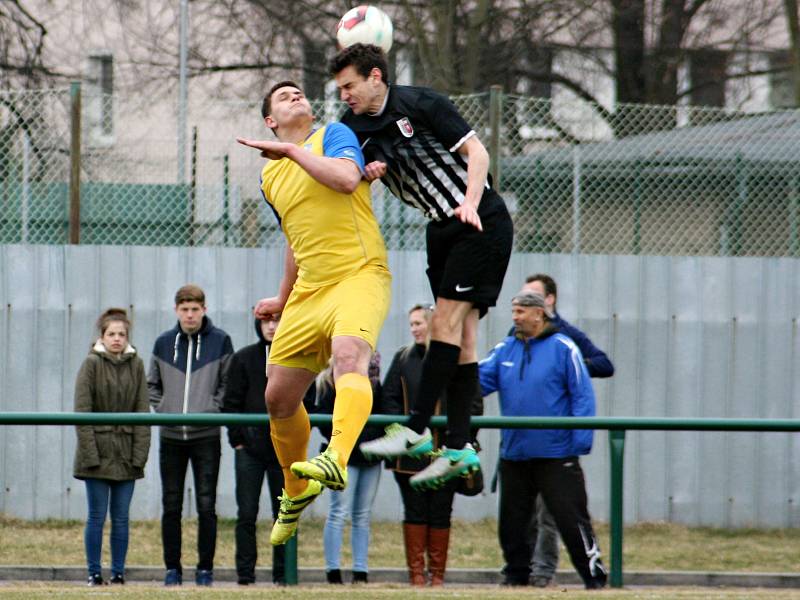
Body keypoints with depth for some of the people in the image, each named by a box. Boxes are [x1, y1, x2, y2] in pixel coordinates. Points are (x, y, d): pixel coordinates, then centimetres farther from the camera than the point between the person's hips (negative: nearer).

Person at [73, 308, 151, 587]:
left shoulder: (136, 365, 6)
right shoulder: (91, 364, -2)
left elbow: (142, 411, 5)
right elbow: (82, 411, -5)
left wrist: (140, 453, -3)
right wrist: (90, 453, -12)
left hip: (126, 455, 2)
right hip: (98, 453, -2)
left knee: (121, 518, 5)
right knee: (97, 516, 1)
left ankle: (118, 572, 10)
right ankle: (94, 572, 7)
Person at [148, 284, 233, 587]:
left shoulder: (220, 341, 0)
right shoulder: (164, 343, 6)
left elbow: (229, 382, 5)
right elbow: (152, 383, 18)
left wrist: (214, 409, -6)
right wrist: (162, 409, 5)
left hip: (206, 436, -2)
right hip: (170, 436, 2)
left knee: (206, 505, -2)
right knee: (171, 506, 5)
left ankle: (205, 569, 5)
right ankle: (172, 568, 12)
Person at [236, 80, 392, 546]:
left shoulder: (333, 135, 2)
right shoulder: (271, 178, 20)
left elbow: (347, 178, -20)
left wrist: (293, 150, -14)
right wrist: (283, 299, 41)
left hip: (360, 275, -7)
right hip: (309, 290, 7)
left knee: (349, 354, -35)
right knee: (279, 399, 6)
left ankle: (336, 461, -57)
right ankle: (297, 491, 29)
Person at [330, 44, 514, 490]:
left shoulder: (420, 104, -13)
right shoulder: (357, 129, 6)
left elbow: (476, 151, -14)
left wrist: (470, 204, -27)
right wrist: (372, 171, -8)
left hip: (482, 222, -8)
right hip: (442, 229, 8)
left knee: (447, 321, -14)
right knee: (461, 334, 3)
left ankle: (417, 430, -17)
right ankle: (460, 446, -2)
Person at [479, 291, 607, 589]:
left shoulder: (562, 348, -4)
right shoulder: (505, 350, 10)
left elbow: (582, 395, -6)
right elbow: (480, 378, 3)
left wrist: (581, 440, -14)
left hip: (556, 454, -5)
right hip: (513, 453, 5)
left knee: (572, 519, -6)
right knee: (512, 521, 12)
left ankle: (594, 577, 0)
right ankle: (516, 574, 25)